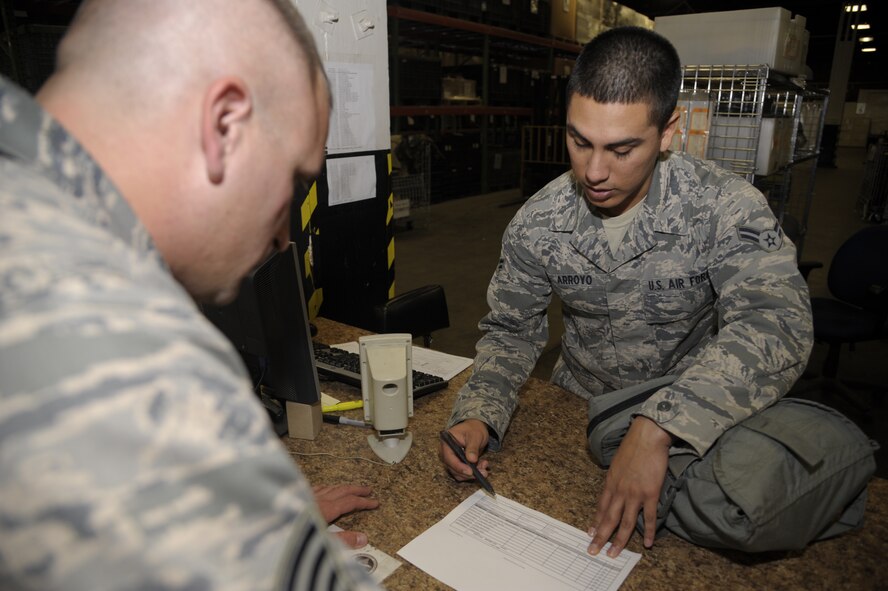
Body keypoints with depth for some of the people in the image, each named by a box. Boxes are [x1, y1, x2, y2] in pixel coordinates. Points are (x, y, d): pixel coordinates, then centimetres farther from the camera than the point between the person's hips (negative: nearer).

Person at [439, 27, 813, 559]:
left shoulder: (725, 207, -18)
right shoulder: (537, 224, -9)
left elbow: (777, 322, -30)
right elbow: (512, 331, 0)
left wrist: (659, 426, -43)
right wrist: (479, 414, -19)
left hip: (698, 428, -2)